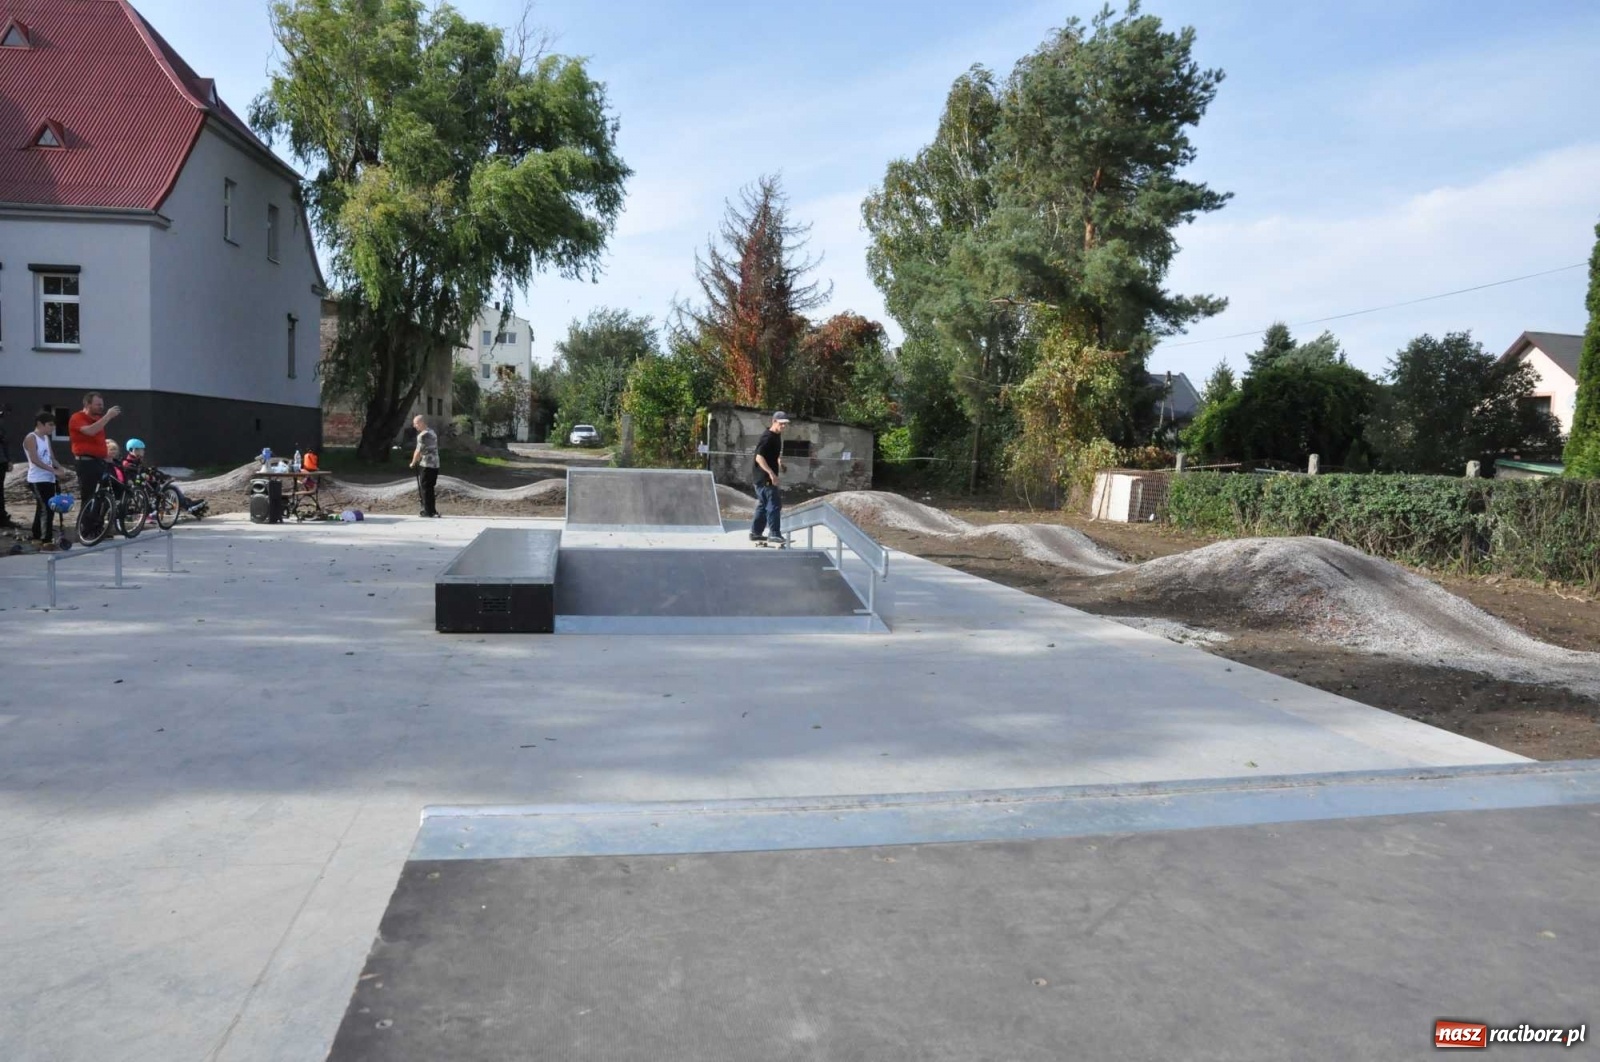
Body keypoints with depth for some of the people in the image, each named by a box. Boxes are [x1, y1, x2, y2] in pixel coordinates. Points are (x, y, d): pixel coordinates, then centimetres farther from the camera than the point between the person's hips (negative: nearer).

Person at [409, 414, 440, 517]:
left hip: (426, 465, -9)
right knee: (430, 488, 14)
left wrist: (413, 463, -1)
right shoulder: (433, 432, 14)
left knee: (425, 489, -1)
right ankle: (431, 510, 18)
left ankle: (428, 511, 1)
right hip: (435, 465, 9)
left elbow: (418, 451, -15)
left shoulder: (423, 435, -14)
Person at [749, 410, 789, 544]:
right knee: (774, 504, -9)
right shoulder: (767, 437, -18)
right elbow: (759, 458, -25)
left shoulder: (777, 436, 12)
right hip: (764, 476, -10)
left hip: (768, 476, 10)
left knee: (763, 504, 14)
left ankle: (755, 533, 21)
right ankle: (774, 533, -5)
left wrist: (779, 463, 15)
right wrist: (771, 473, -31)